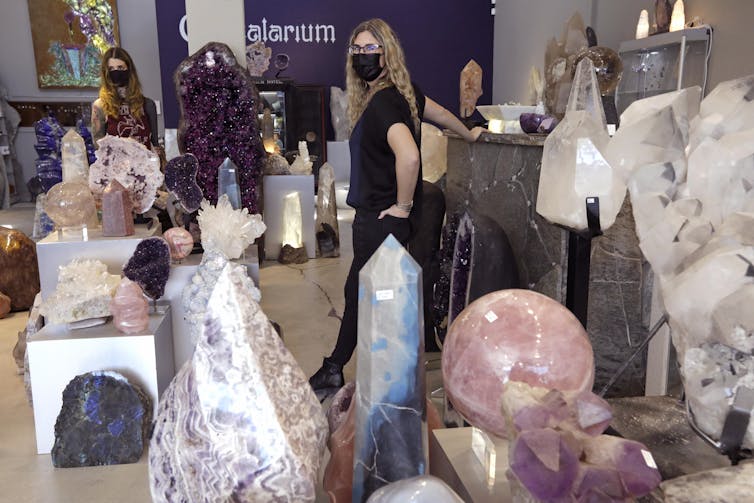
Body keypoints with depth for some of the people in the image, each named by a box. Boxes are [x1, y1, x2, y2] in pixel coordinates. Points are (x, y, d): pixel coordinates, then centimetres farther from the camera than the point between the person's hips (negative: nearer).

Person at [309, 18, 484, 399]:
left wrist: (403, 206, -23)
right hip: (376, 215, 10)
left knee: (359, 295, 1)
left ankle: (334, 372, 16)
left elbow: (409, 156, -38)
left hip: (381, 219, -10)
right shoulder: (402, 92, 8)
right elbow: (440, 114, 23)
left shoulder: (383, 102, -22)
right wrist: (469, 135, 41)